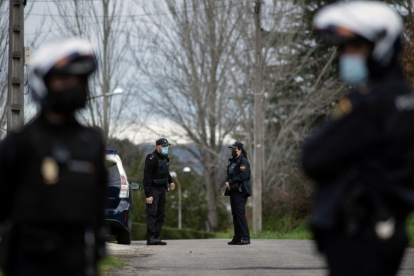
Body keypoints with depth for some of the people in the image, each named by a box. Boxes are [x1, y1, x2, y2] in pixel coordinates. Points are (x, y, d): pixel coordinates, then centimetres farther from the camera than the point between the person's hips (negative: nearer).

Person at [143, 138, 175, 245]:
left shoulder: (165, 157, 8)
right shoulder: (152, 158, -18)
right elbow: (147, 177, -20)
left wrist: (170, 181, 21)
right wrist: (148, 194, -23)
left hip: (162, 188, 8)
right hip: (153, 189, -8)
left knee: (161, 214, 6)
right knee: (152, 213, -14)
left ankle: (156, 237, 8)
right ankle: (150, 238, -18)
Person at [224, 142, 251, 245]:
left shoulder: (243, 162, -8)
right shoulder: (232, 162, 21)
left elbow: (243, 175, -19)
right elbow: (228, 175, 22)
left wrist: (231, 182, -13)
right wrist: (227, 182, 0)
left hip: (240, 191, -9)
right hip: (233, 191, 9)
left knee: (240, 214, -15)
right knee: (235, 215, 9)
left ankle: (246, 238, -17)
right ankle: (237, 238, 12)